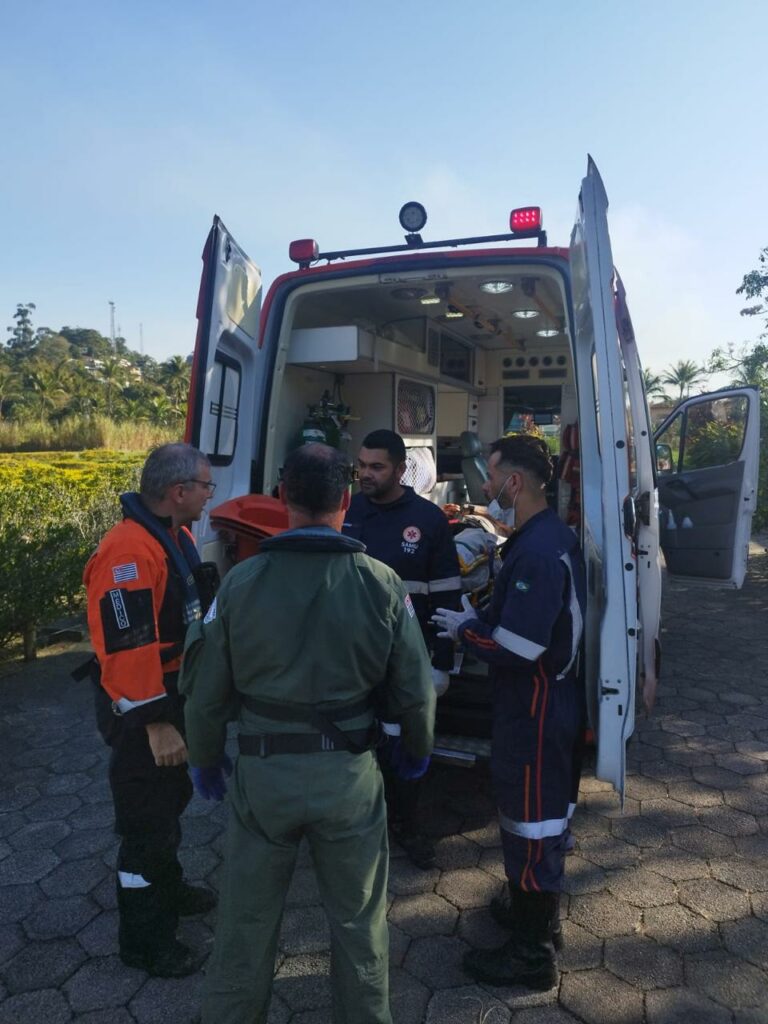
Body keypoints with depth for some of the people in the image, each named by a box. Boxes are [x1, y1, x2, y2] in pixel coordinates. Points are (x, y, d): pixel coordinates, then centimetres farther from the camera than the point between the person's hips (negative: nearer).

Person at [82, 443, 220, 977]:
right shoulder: (129, 551, -27)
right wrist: (155, 722, -25)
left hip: (177, 694, 10)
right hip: (142, 709, -10)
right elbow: (127, 646, -29)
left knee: (172, 799, 26)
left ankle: (167, 888, 48)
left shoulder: (177, 535, 5)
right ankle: (145, 939, 24)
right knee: (149, 821, 5)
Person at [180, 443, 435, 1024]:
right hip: (349, 773, 0)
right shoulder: (381, 585, -12)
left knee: (246, 921, 21)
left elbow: (206, 691, -4)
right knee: (360, 921, 21)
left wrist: (206, 761, 14)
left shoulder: (241, 583, -12)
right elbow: (415, 690, -5)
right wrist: (418, 752, 15)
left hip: (263, 773, 1)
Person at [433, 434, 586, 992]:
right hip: (548, 700, 10)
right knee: (542, 814, 25)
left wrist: (466, 628, -14)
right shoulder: (552, 535, 6)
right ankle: (536, 908, 46)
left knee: (531, 822, 5)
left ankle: (533, 954, 23)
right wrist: (479, 620, 4)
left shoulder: (539, 551, -28)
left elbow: (514, 647, -31)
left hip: (535, 712, -10)